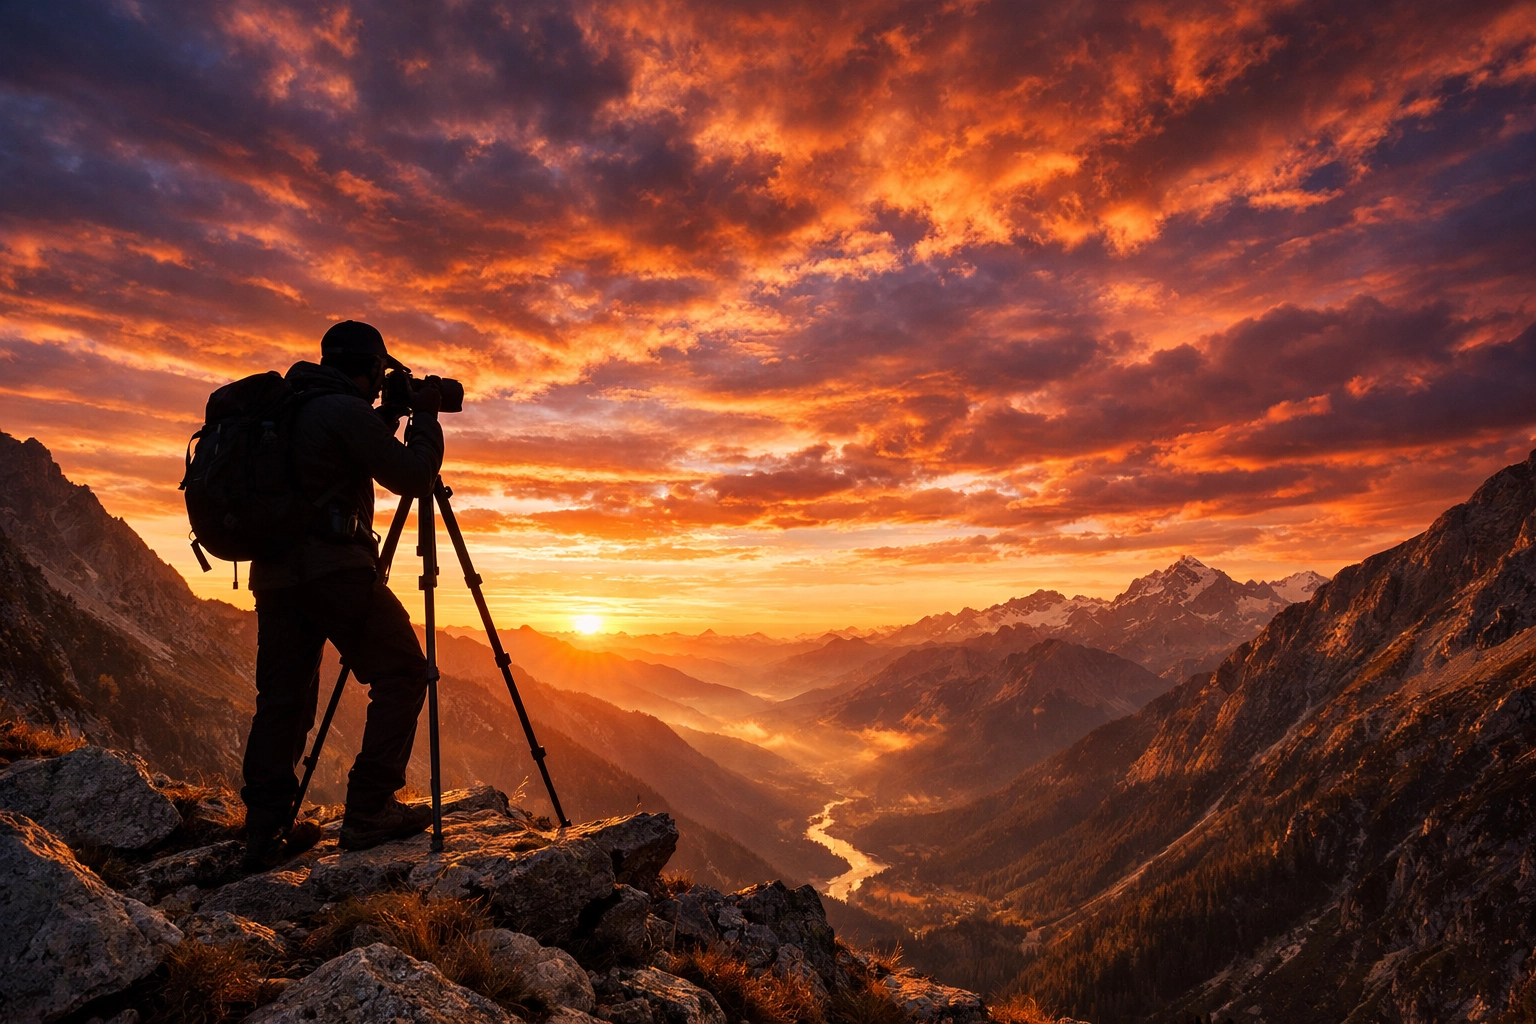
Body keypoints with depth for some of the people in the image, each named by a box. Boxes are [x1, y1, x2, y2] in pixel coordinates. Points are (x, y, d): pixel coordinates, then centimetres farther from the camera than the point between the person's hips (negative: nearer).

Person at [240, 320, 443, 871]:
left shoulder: (292, 408, 19)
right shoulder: (348, 412, -9)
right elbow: (413, 477, -9)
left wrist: (389, 422, 24)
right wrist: (424, 417, 4)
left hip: (274, 571, 9)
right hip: (333, 567, -9)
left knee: (282, 696, 11)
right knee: (402, 675, 0)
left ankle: (266, 833, 15)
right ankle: (368, 812, -3)